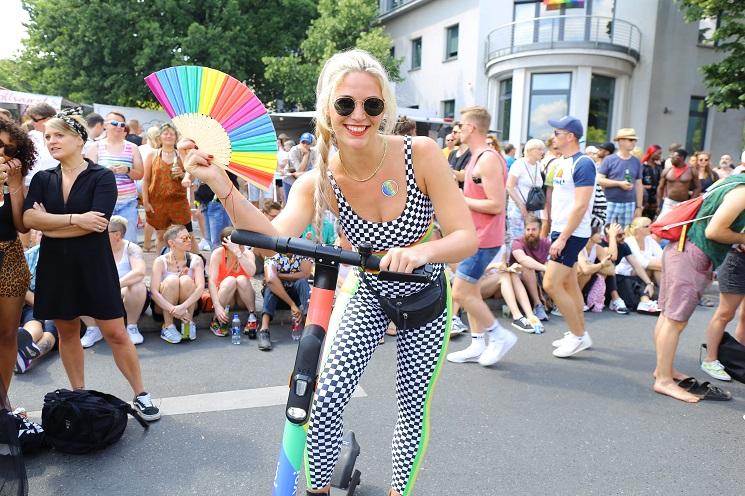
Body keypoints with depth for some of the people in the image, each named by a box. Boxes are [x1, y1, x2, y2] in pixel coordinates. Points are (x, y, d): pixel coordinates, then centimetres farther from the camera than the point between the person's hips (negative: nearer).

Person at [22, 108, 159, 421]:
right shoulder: (42, 179, 7)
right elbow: (28, 218, -9)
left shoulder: (102, 177, -5)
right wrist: (75, 219, -20)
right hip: (55, 266, 4)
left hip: (94, 265, -4)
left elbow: (97, 223, -19)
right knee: (67, 332, 13)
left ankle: (140, 395, 12)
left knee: (116, 333, -1)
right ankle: (79, 396, 29)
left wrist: (49, 224, -10)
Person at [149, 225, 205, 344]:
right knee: (172, 280, -28)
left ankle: (188, 324, -12)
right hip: (164, 306, -1)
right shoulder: (161, 261, -12)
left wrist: (183, 307, -37)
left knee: (186, 280, -27)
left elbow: (200, 287, -22)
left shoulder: (195, 260, -9)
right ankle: (168, 327, -20)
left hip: (189, 305, 1)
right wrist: (173, 309, -35)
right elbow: (154, 292, -21)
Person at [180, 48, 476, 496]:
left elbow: (467, 238, -25)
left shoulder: (421, 154, -24)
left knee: (415, 407, 9)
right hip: (367, 296, 1)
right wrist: (221, 185, -47)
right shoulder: (320, 182, -19)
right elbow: (275, 238, -35)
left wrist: (421, 252, -45)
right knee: (327, 399, -10)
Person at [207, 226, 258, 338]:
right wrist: (217, 306, -35)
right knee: (230, 280, -30)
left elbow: (251, 272, -33)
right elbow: (211, 281, -24)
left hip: (243, 299, 1)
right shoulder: (218, 254, -15)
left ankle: (252, 318, -20)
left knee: (242, 279, -28)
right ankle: (216, 321, -18)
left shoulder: (248, 253, -12)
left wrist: (238, 252, -38)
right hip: (224, 299, -1)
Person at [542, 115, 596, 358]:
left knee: (551, 284, -11)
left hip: (571, 234, -9)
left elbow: (581, 206, -21)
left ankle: (578, 335, 3)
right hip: (561, 231, 9)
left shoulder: (583, 164, -15)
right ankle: (580, 334, 25)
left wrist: (562, 238, -22)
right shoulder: (563, 163, 13)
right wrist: (556, 233, 13)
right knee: (569, 285, 14)